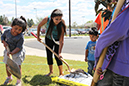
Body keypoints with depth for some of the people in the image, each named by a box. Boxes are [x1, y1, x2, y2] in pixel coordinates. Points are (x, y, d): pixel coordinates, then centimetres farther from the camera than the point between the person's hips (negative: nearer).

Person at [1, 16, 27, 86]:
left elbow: (19, 47, -25)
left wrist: (12, 53, -36)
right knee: (7, 65, 15)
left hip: (17, 52, -5)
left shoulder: (20, 37, -26)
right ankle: (9, 77, 40)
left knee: (18, 66, -5)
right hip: (8, 50, 5)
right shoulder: (7, 31, -11)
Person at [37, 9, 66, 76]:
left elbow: (61, 40, -34)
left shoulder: (61, 25, -35)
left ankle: (61, 73, 2)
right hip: (48, 39, 3)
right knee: (49, 55, 7)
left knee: (57, 56, -11)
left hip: (57, 40, -3)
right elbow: (39, 26, -8)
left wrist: (59, 52, -38)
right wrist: (38, 37, -2)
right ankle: (51, 71, 23)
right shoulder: (47, 19, -30)